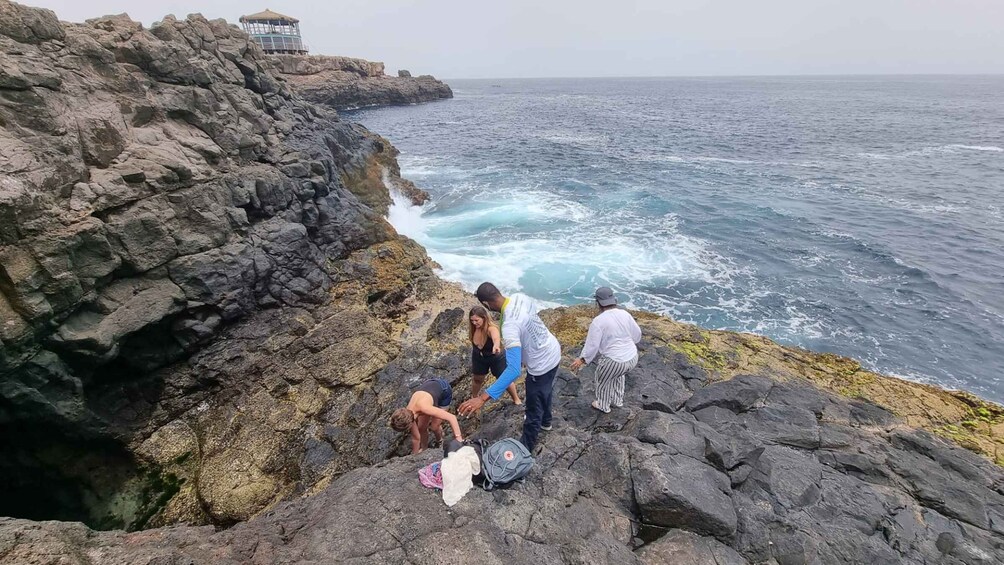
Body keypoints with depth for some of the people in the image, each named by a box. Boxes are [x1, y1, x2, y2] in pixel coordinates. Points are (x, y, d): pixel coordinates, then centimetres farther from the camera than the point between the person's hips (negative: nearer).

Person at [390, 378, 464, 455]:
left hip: (444, 390, -5)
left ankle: (441, 443, 27)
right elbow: (416, 438, -7)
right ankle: (423, 448, 29)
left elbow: (452, 417, -42)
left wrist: (458, 438, -45)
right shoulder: (408, 413, -22)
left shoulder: (424, 408, -42)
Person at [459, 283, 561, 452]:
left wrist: (483, 398, -47)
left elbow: (514, 370, -44)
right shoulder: (520, 297, -12)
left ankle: (526, 447, 38)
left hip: (542, 365, -8)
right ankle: (545, 421, 63)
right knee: (544, 392, 35)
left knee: (533, 409, 15)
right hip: (553, 351, 9)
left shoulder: (510, 326, -37)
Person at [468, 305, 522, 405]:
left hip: (496, 358, -4)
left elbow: (496, 338, -63)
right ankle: (473, 398, 47)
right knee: (477, 379, 18)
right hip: (479, 358, 4)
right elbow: (474, 344, -2)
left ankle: (516, 399, 34)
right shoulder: (473, 329, -21)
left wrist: (496, 346, -86)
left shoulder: (491, 328, -38)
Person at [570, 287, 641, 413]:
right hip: (632, 358, 6)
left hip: (613, 361, -6)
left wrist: (582, 360, 0)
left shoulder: (598, 321, -17)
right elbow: (637, 335, 9)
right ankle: (617, 400, 52)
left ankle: (603, 406, 44)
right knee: (617, 374, 37)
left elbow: (592, 345, -14)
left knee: (602, 381, 24)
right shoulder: (625, 314, 0)